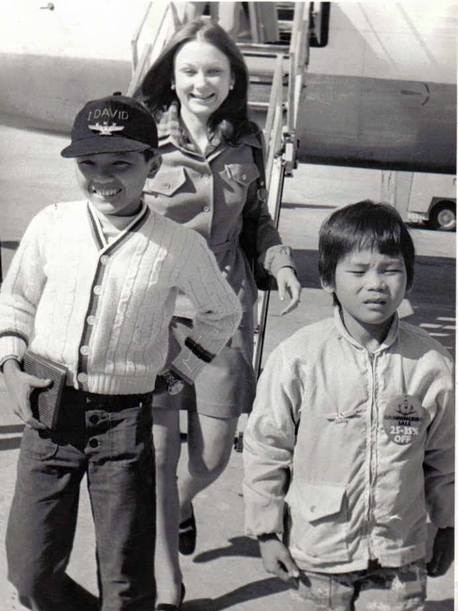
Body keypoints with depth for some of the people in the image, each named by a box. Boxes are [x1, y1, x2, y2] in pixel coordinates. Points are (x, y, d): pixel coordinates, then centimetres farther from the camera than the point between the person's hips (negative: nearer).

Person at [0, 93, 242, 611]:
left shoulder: (179, 247, -7)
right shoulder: (50, 226, -2)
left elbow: (222, 313, 11)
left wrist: (177, 374, 7)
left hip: (124, 419, -2)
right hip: (49, 412, 2)